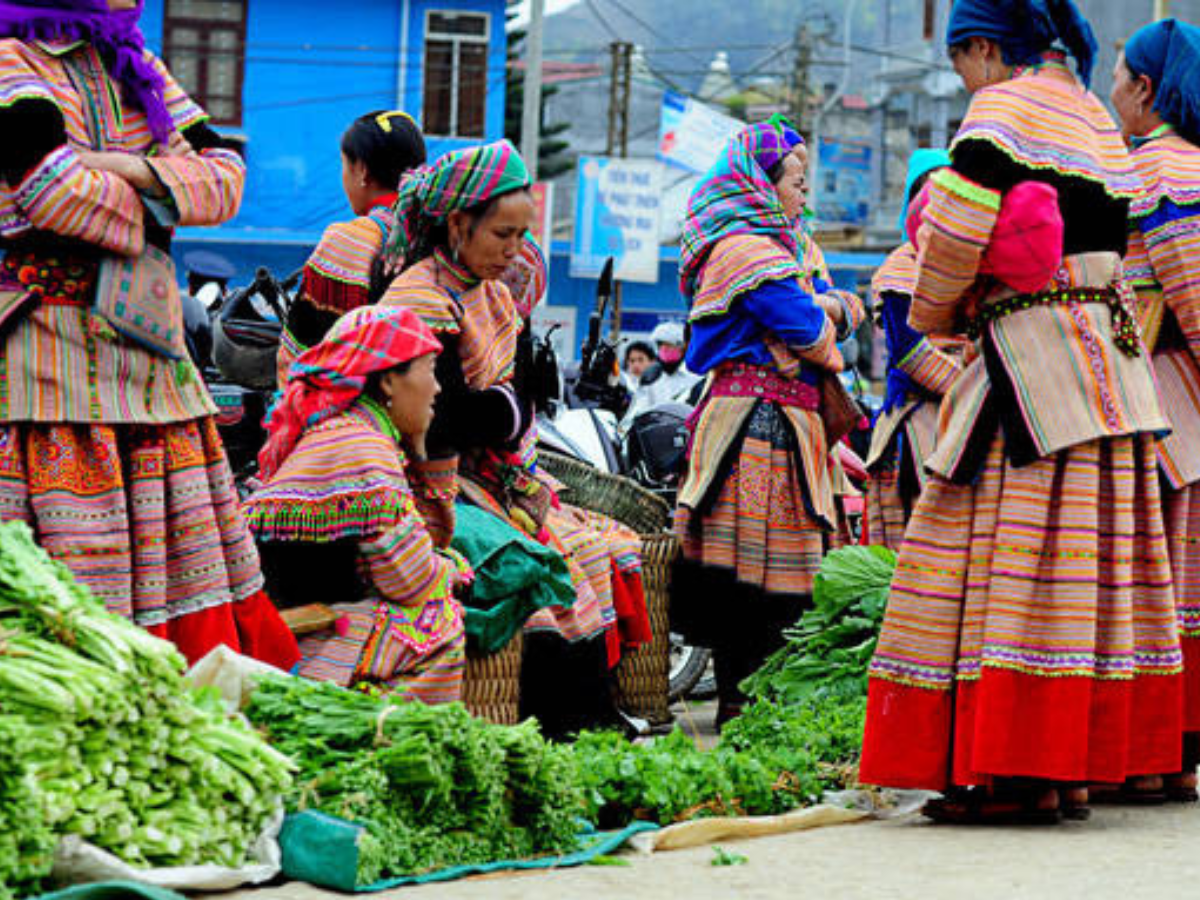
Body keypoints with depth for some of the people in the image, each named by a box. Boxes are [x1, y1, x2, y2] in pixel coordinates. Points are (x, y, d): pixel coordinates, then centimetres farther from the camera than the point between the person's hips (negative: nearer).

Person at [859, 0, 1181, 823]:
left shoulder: (1003, 109, -7)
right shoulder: (1095, 119, 19)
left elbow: (959, 225, -16)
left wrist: (935, 310, 2)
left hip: (1032, 364, -9)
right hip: (1110, 353, 9)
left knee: (1014, 552, -8)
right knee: (1086, 559, 7)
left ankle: (1022, 773, -12)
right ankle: (1075, 768, 9)